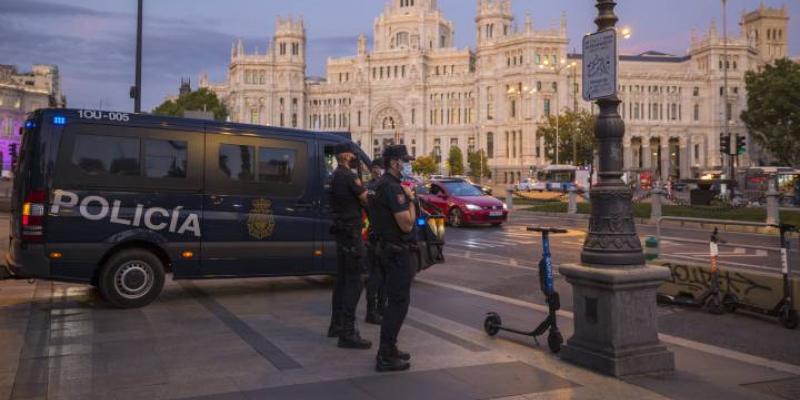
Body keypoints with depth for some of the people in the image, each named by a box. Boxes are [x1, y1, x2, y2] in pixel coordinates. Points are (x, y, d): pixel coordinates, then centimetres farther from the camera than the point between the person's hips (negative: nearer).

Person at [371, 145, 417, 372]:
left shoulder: (387, 185, 14)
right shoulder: (392, 188, -19)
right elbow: (407, 224, -23)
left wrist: (408, 198, 10)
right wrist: (411, 200, -11)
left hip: (391, 249, 11)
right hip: (397, 251, -11)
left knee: (396, 300, 18)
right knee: (399, 302, -6)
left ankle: (388, 349, 27)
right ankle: (386, 357, -1)